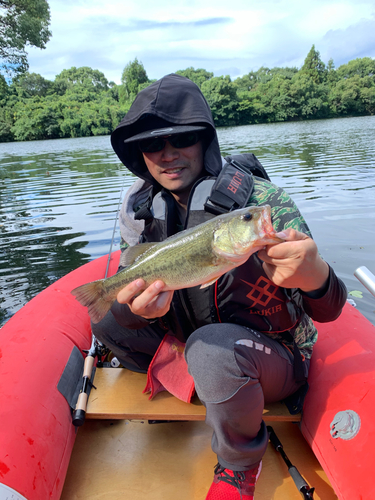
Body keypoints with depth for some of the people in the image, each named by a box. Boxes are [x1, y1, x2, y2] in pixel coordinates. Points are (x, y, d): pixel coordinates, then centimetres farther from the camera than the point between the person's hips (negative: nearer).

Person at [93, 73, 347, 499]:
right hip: (189, 345, 4)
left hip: (274, 357, -3)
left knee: (213, 348, -36)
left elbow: (329, 311, -24)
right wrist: (134, 309, -33)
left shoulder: (260, 200, -21)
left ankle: (241, 463, -4)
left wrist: (316, 277, -50)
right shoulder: (140, 208, -7)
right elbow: (128, 299, -7)